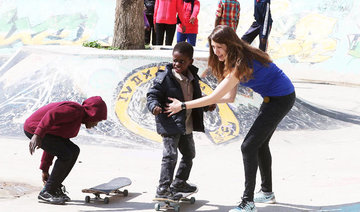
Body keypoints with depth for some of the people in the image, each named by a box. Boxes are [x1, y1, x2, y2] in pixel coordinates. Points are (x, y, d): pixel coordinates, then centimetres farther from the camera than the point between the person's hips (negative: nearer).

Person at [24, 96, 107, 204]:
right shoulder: (75, 110, -14)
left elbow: (53, 147, 23)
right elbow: (52, 115, -30)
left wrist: (45, 170, 25)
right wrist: (38, 135, -40)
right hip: (34, 129, -10)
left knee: (74, 151, 7)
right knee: (66, 155, -17)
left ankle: (54, 188, 9)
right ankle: (46, 192, -9)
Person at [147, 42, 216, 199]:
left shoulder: (192, 78, 6)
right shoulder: (164, 77, -15)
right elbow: (152, 95, -14)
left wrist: (207, 106, 3)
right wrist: (154, 106, -33)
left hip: (187, 125, 8)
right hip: (169, 124, -8)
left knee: (189, 154, 20)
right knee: (170, 155, -14)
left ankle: (179, 182, 38)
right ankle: (163, 189, -9)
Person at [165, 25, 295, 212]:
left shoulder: (242, 63, -27)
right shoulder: (232, 60, 3)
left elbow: (214, 97, -26)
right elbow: (230, 97, 5)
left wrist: (183, 105, -19)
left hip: (281, 99, -10)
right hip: (273, 98, 10)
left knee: (249, 146, -11)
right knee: (260, 144, 21)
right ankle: (267, 192, 36)